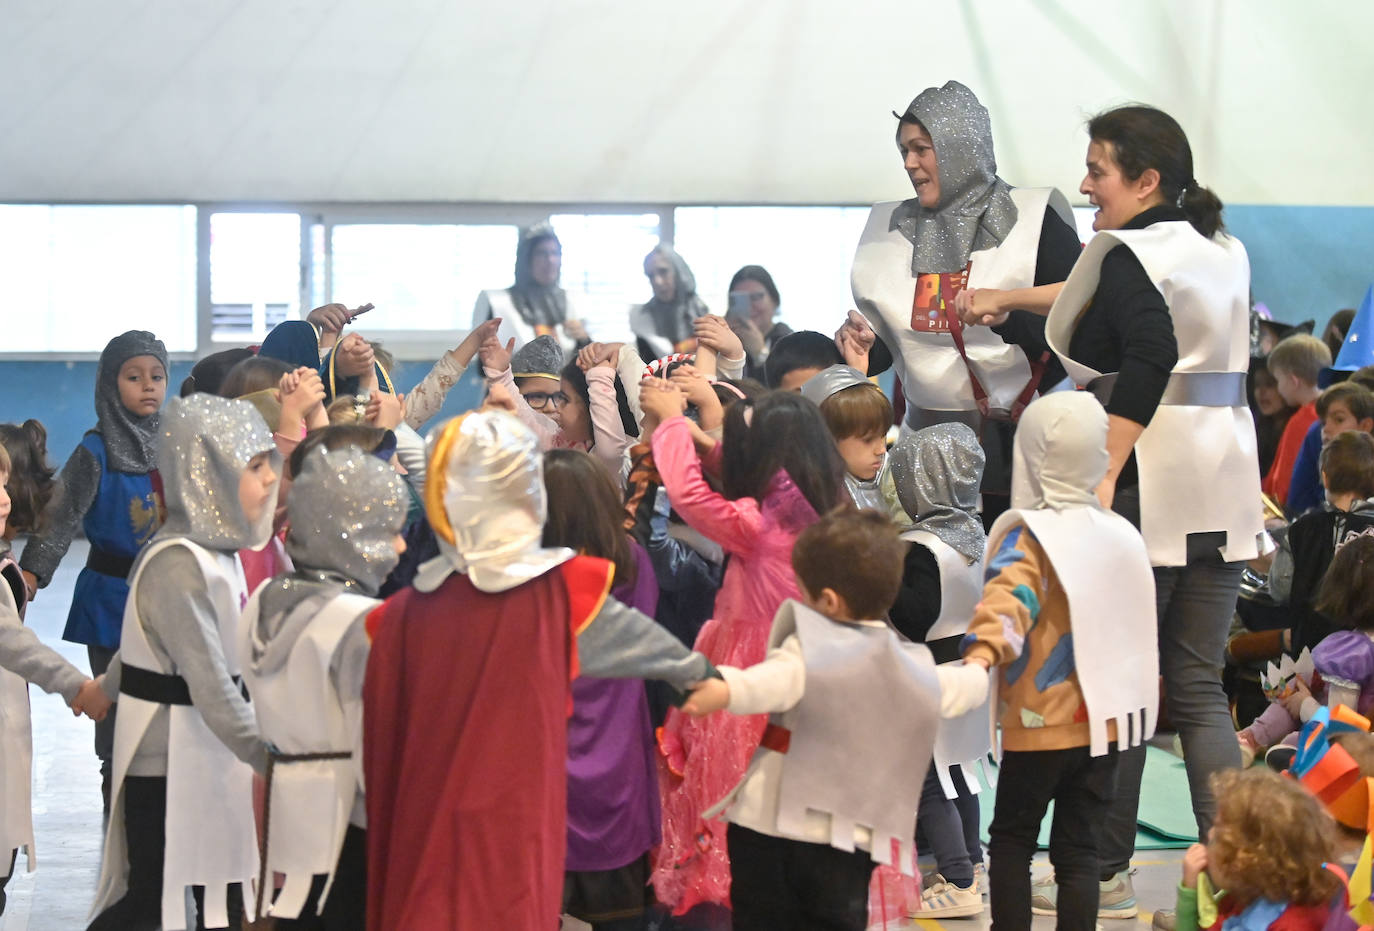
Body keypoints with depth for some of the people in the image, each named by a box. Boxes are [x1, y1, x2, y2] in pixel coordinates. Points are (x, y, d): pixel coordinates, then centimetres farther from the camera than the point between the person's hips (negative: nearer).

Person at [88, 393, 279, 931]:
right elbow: (212, 690, -28)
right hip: (166, 771, -9)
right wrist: (277, 763, -32)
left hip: (214, 763, 9)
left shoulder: (218, 550, 7)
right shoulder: (179, 566, -22)